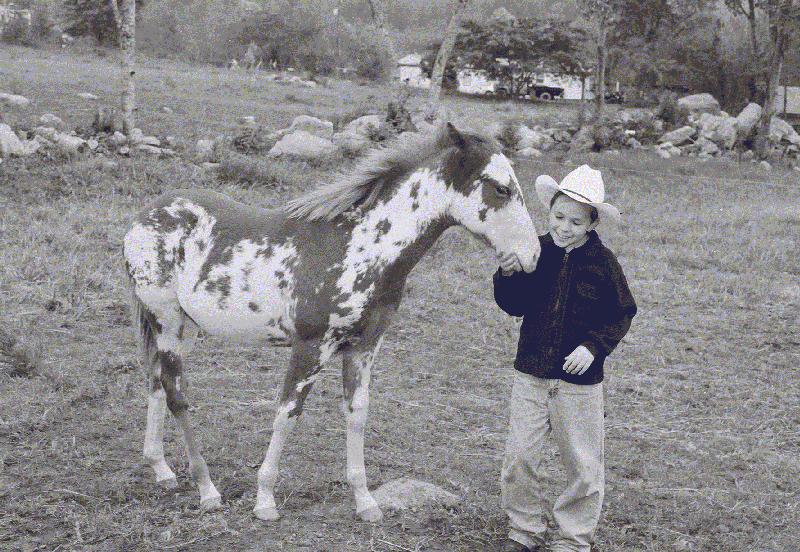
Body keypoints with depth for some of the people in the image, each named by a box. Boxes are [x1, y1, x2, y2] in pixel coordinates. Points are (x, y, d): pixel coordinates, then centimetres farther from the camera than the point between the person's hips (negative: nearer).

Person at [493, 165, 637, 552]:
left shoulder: (603, 262, -8)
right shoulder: (536, 251, -2)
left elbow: (623, 314, -1)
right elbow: (515, 307, 4)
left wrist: (593, 346, -15)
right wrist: (508, 276, -15)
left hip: (579, 377, -2)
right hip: (531, 372, 2)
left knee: (581, 463, 8)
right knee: (519, 455, 6)